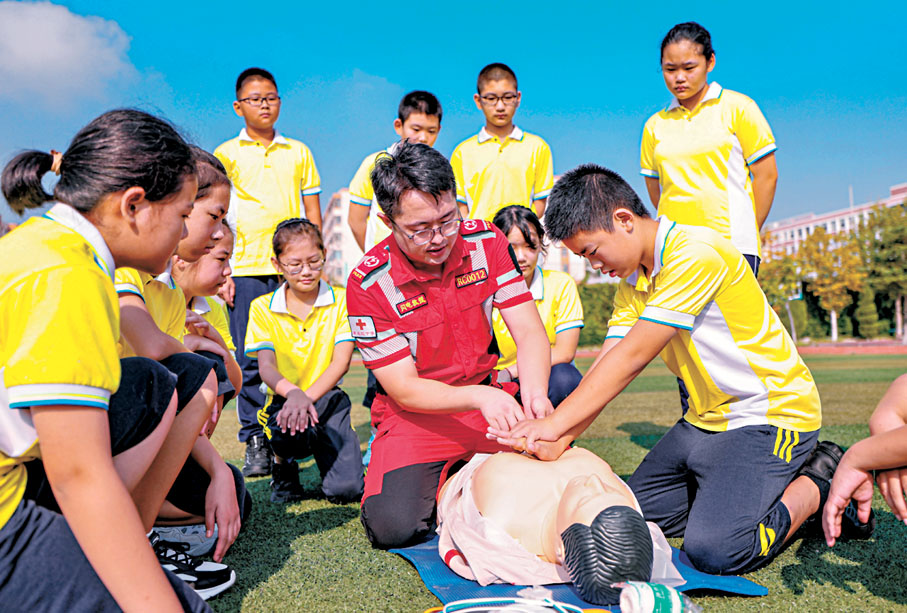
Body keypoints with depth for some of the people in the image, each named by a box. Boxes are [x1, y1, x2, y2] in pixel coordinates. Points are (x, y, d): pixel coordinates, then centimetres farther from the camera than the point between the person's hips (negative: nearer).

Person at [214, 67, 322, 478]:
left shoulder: (298, 152, 13)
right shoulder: (226, 155, 9)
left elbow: (313, 215, 13)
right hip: (246, 271, -1)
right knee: (250, 362, 1)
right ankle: (255, 443, 10)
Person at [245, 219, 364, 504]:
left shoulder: (341, 301, -1)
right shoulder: (263, 307, 1)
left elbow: (341, 361, -8)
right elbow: (266, 367, -10)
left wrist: (307, 397, -23)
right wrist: (293, 393, -32)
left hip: (327, 398, 0)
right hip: (284, 399, 0)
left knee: (346, 489, -17)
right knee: (287, 429, -38)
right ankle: (283, 465, 1)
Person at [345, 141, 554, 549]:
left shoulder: (487, 242, -7)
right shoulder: (368, 284, -17)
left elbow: (530, 332, -9)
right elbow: (404, 390, -17)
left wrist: (534, 390, -31)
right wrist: (478, 397, -34)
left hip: (490, 398, 4)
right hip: (415, 415, -4)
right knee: (392, 526, -25)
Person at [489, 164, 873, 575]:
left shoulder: (697, 253, -23)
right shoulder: (632, 280, 5)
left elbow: (632, 357, -28)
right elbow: (606, 365, -4)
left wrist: (554, 424, -27)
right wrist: (558, 439, -17)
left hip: (769, 414, -8)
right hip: (706, 419, 9)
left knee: (713, 549, -23)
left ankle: (816, 483, 2)